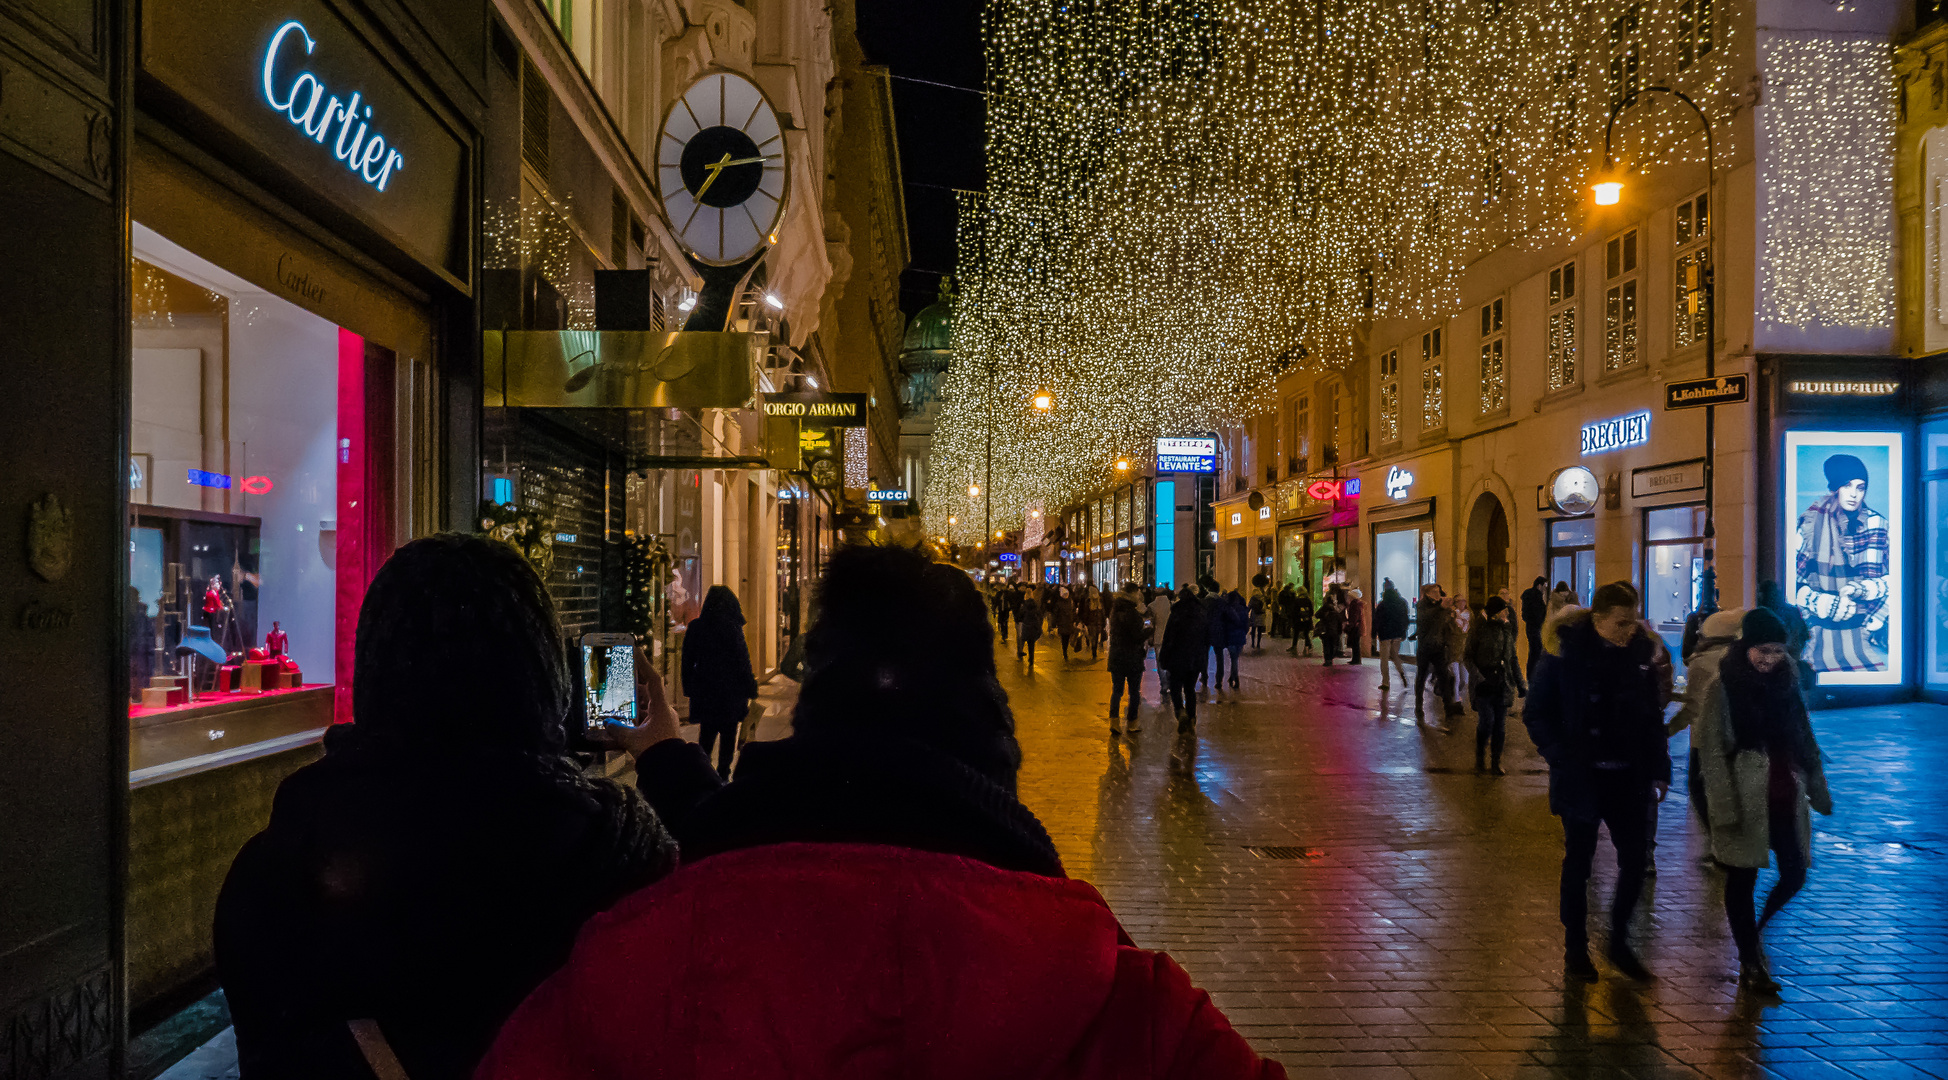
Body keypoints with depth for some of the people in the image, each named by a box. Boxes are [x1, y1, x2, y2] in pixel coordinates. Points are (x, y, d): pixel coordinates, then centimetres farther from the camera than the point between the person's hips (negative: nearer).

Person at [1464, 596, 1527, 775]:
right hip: (1485, 684, -5)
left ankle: (1496, 763, 14)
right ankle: (1480, 761, 7)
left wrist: (1521, 684, 16)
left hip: (1503, 685, 5)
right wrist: (1476, 677, -17)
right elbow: (1467, 655, -4)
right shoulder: (1480, 629, -5)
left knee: (1501, 725, 4)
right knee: (1486, 721, -10)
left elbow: (1513, 659, 18)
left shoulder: (1508, 629, 10)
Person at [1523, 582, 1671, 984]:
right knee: (1578, 864, 9)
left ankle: (1619, 943, 27)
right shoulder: (1565, 649, -10)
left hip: (1627, 777, 3)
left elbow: (1653, 714, 10)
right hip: (1581, 779, -3)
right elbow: (1536, 714, -5)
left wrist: (1659, 768, 5)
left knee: (1634, 859, 5)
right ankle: (1575, 951, 23)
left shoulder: (1640, 649, 1)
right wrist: (1563, 758, -14)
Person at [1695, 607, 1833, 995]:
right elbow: (1712, 752, -11)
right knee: (1742, 880, 5)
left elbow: (1806, 741, 16)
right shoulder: (1724, 689, -9)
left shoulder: (1786, 683, 7)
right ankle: (1750, 964, 18)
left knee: (1795, 875, 6)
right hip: (1746, 800, -5)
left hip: (1785, 799, 5)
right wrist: (1725, 809, -16)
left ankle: (1754, 937, 30)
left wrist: (1817, 790, 13)